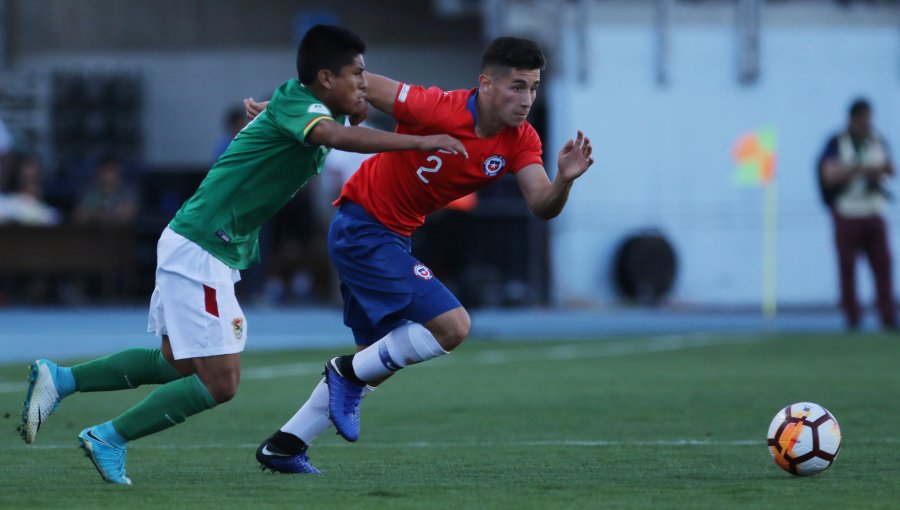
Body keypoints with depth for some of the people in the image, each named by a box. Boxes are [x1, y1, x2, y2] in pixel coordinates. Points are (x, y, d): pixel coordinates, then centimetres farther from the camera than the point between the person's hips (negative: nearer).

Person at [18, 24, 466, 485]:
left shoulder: (300, 109, 11)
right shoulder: (295, 104, -18)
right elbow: (337, 136, -37)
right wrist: (420, 142, -42)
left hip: (212, 251, 10)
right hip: (198, 251, -10)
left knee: (178, 365, 23)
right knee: (220, 382, -9)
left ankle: (58, 379, 23)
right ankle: (109, 439, 0)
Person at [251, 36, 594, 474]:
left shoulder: (520, 140, -5)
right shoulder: (437, 110, -25)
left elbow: (542, 207, -15)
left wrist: (564, 179, -36)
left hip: (393, 237, 9)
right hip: (363, 228, -9)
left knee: (378, 359, 19)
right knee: (452, 326, -19)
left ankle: (283, 446, 29)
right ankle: (350, 375, 1)